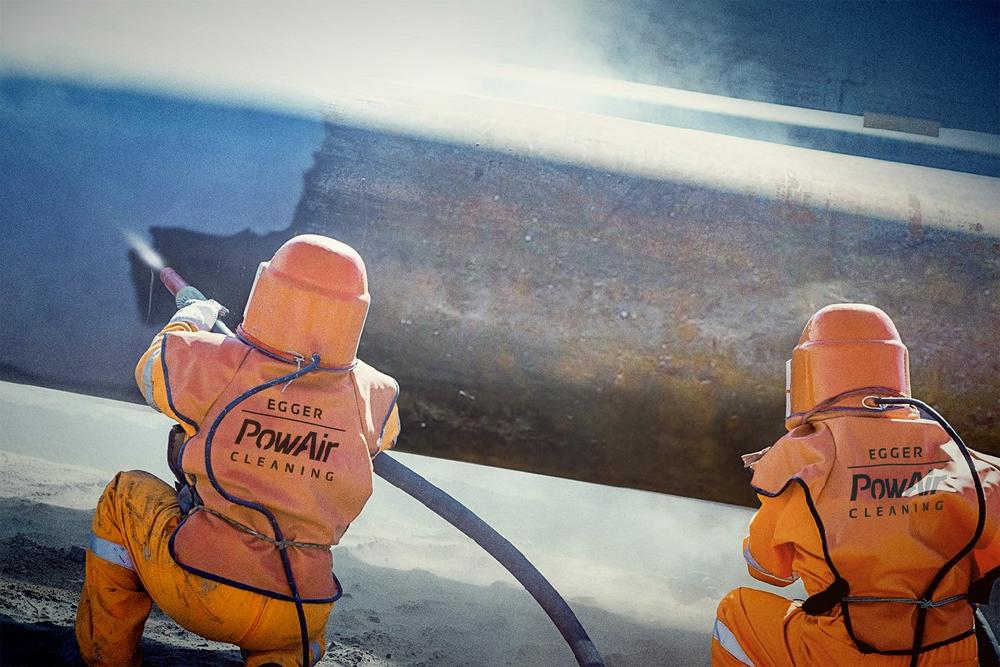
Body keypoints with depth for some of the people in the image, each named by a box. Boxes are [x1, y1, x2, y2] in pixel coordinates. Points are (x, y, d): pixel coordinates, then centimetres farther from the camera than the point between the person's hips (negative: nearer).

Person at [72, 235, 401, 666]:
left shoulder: (215, 365, -10)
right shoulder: (370, 395, -3)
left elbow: (153, 367, 15)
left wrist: (191, 318, 35)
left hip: (199, 593, -2)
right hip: (301, 617, 2)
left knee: (126, 494, 23)